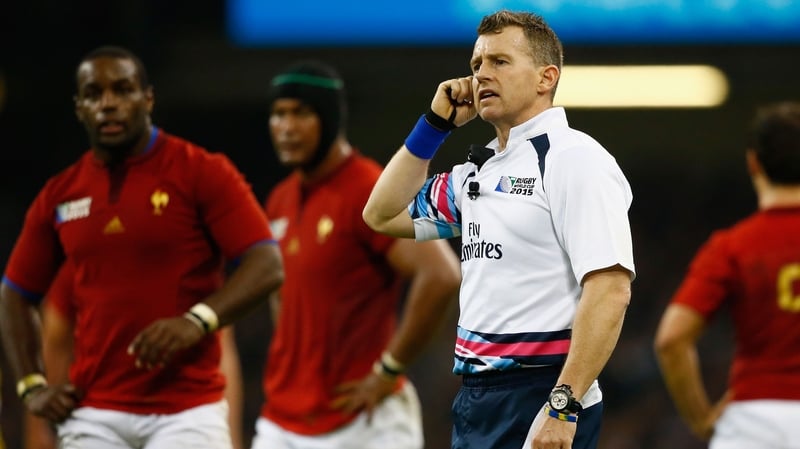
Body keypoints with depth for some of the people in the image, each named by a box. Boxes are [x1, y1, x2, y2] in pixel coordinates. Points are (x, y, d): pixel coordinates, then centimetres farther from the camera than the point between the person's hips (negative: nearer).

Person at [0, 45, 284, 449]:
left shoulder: (201, 172, -3)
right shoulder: (59, 195, 10)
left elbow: (266, 266, -10)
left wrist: (197, 320, -24)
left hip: (187, 411, -4)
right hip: (94, 413, 4)